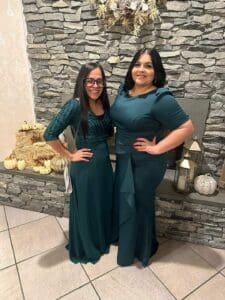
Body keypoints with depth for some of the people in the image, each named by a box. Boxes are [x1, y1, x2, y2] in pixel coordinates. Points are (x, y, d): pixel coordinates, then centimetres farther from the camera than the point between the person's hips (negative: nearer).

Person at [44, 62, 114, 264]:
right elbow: (50, 134, -20)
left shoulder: (104, 104, 2)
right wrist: (70, 156, -14)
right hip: (85, 167, -6)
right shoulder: (75, 105, -18)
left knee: (104, 205, 22)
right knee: (86, 208, 12)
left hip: (104, 163, 7)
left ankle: (102, 240, 49)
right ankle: (85, 249, 39)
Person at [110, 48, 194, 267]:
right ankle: (125, 238, 51)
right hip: (123, 159, 8)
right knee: (123, 201, 23)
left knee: (139, 205, 12)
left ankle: (140, 250, 40)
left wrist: (157, 148, -20)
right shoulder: (124, 89, 2)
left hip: (145, 164, -7)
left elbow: (186, 127, -21)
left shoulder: (160, 99, -21)